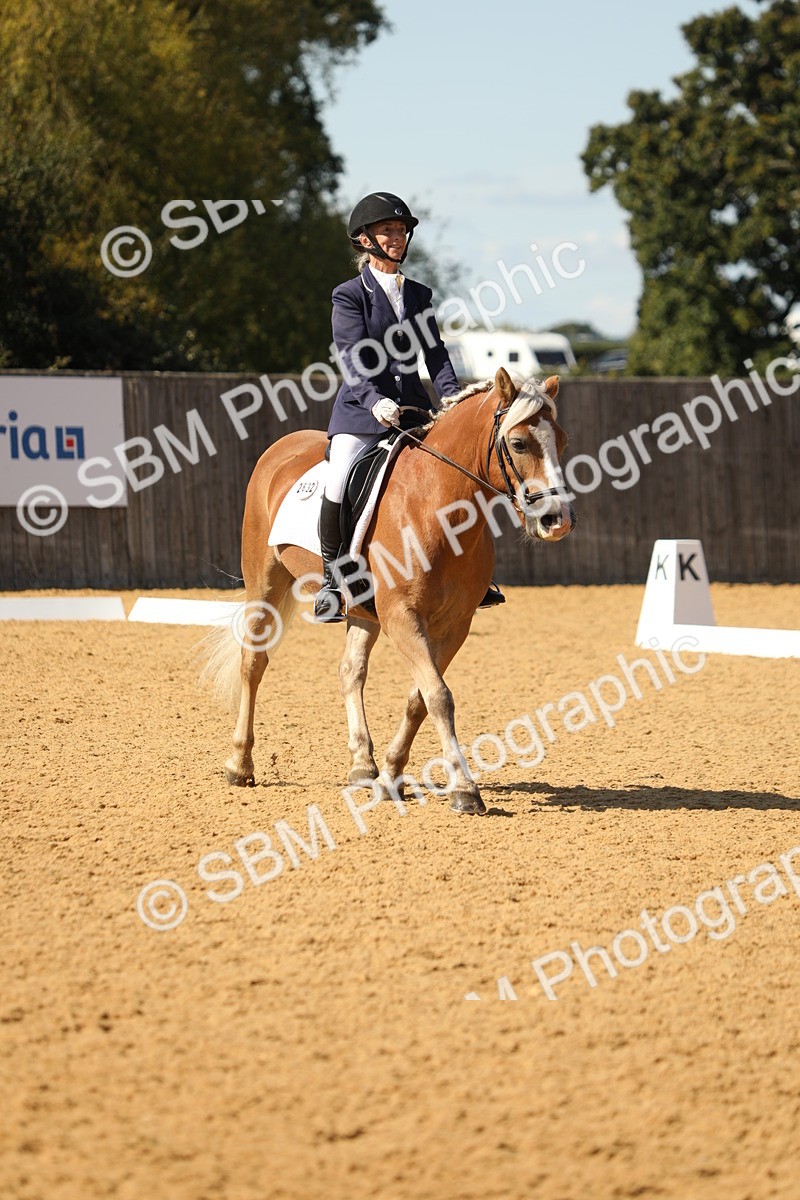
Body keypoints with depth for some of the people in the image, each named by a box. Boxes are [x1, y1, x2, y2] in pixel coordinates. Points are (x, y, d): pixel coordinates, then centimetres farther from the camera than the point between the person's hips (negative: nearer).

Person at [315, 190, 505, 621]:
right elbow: (353, 359, -13)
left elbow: (435, 353, 8)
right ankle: (331, 581, -9)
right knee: (338, 485, -25)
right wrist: (375, 400, -29)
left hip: (413, 410, 5)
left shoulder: (419, 295, 15)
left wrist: (453, 396, -10)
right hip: (361, 411, -5)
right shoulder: (350, 295, -1)